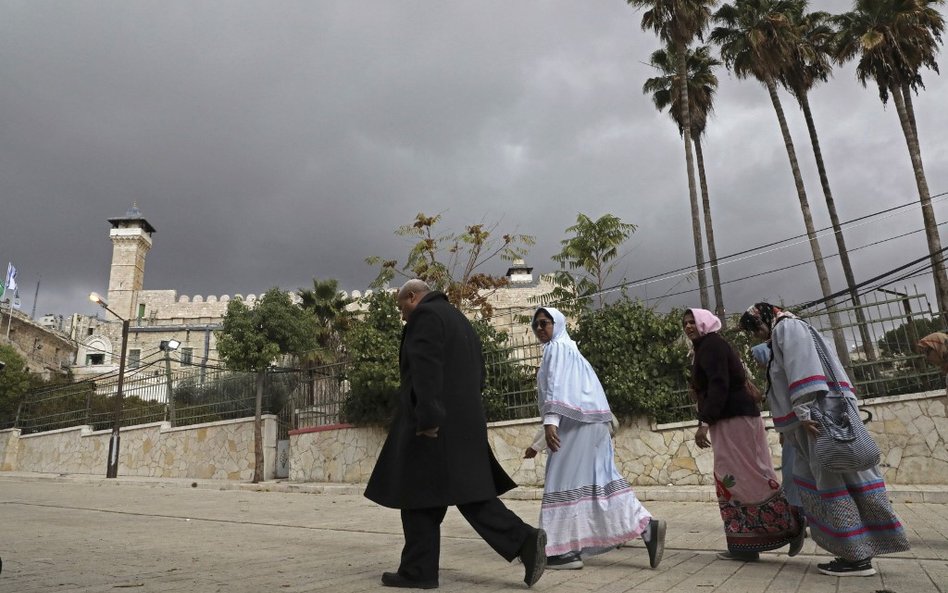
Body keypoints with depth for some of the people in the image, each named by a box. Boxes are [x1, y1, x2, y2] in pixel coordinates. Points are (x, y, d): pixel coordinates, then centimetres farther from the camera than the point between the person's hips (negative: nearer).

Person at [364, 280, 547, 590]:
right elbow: (477, 374, 22)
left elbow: (426, 370, -20)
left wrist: (427, 417, -23)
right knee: (468, 492, 8)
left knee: (419, 496, 1)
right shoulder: (459, 319, 23)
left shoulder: (425, 316, -6)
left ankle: (418, 571, 8)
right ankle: (524, 540, -2)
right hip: (463, 421, 9)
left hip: (434, 423, -9)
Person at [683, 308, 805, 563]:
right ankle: (744, 545, 7)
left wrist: (704, 422, -25)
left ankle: (792, 525, 5)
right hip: (729, 421, 10)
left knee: (749, 477, -7)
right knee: (731, 481, 6)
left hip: (734, 419, -10)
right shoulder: (707, 348, 22)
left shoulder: (711, 344, -8)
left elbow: (719, 385, -20)